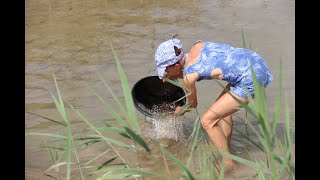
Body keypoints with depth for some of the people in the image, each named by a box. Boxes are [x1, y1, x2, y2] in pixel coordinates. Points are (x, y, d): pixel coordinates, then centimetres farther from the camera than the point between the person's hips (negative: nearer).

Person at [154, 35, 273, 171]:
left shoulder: (188, 76, -9)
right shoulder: (198, 45, 8)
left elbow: (193, 105, 12)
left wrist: (179, 110, 34)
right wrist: (174, 76, 26)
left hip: (250, 80, -9)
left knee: (207, 121, 0)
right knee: (221, 108, 26)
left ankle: (229, 164, 9)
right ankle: (226, 152, 33)